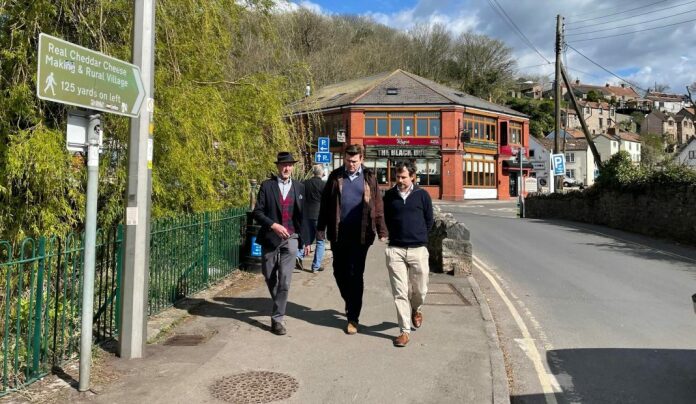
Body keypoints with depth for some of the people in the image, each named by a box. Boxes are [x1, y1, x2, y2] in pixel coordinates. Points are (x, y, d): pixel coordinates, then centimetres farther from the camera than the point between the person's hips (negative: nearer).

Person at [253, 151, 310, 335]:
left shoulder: (299, 187, 6)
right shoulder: (267, 185, -1)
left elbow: (303, 215, 10)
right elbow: (257, 212, -5)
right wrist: (273, 225, -20)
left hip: (290, 238, 0)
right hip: (269, 238, 0)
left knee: (284, 279, -9)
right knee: (269, 277, 14)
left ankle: (278, 318, -1)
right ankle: (279, 304, 40)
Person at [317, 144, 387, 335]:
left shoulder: (369, 177, 4)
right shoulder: (335, 176, 6)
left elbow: (377, 205, 3)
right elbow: (325, 203, 7)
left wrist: (381, 230, -1)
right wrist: (321, 227, 4)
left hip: (360, 234, -2)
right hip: (338, 234, 2)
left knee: (355, 275, 0)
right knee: (339, 272, 12)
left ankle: (353, 317, 8)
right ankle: (350, 303, 37)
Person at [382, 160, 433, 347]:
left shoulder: (422, 194, -1)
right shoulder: (389, 195, 3)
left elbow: (429, 220, 9)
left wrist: (419, 236, 11)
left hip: (418, 249, 0)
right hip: (395, 249, 1)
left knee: (420, 290, 8)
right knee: (400, 292, 1)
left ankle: (416, 309, 42)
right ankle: (405, 330, 11)